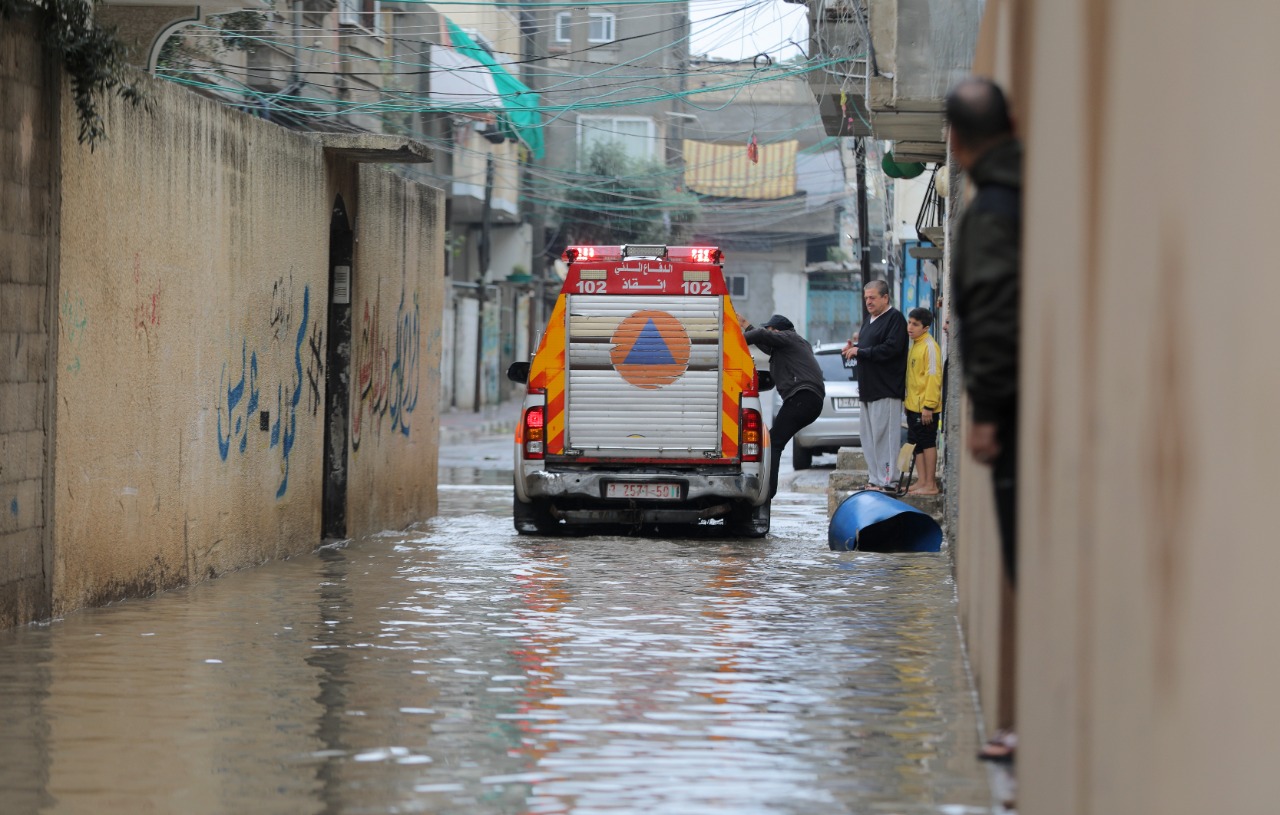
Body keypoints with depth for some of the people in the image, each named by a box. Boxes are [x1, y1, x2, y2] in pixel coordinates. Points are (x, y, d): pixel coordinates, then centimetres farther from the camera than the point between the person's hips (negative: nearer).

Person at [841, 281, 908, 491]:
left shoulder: (895, 318, -9)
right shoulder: (870, 320, 20)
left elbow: (890, 349, -21)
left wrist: (859, 352, -14)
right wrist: (853, 349, 7)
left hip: (886, 389, -10)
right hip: (869, 389, 10)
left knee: (884, 436, -9)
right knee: (869, 436, 10)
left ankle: (887, 481, -7)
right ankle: (875, 479, 15)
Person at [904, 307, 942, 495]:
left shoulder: (930, 346, -14)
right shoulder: (914, 345, 15)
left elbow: (934, 377, -19)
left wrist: (928, 405, -22)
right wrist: (907, 399, 18)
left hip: (925, 408, -9)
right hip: (913, 406, 9)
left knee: (927, 443, -4)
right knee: (916, 444, 12)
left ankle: (930, 485, 0)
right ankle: (922, 482, 18)